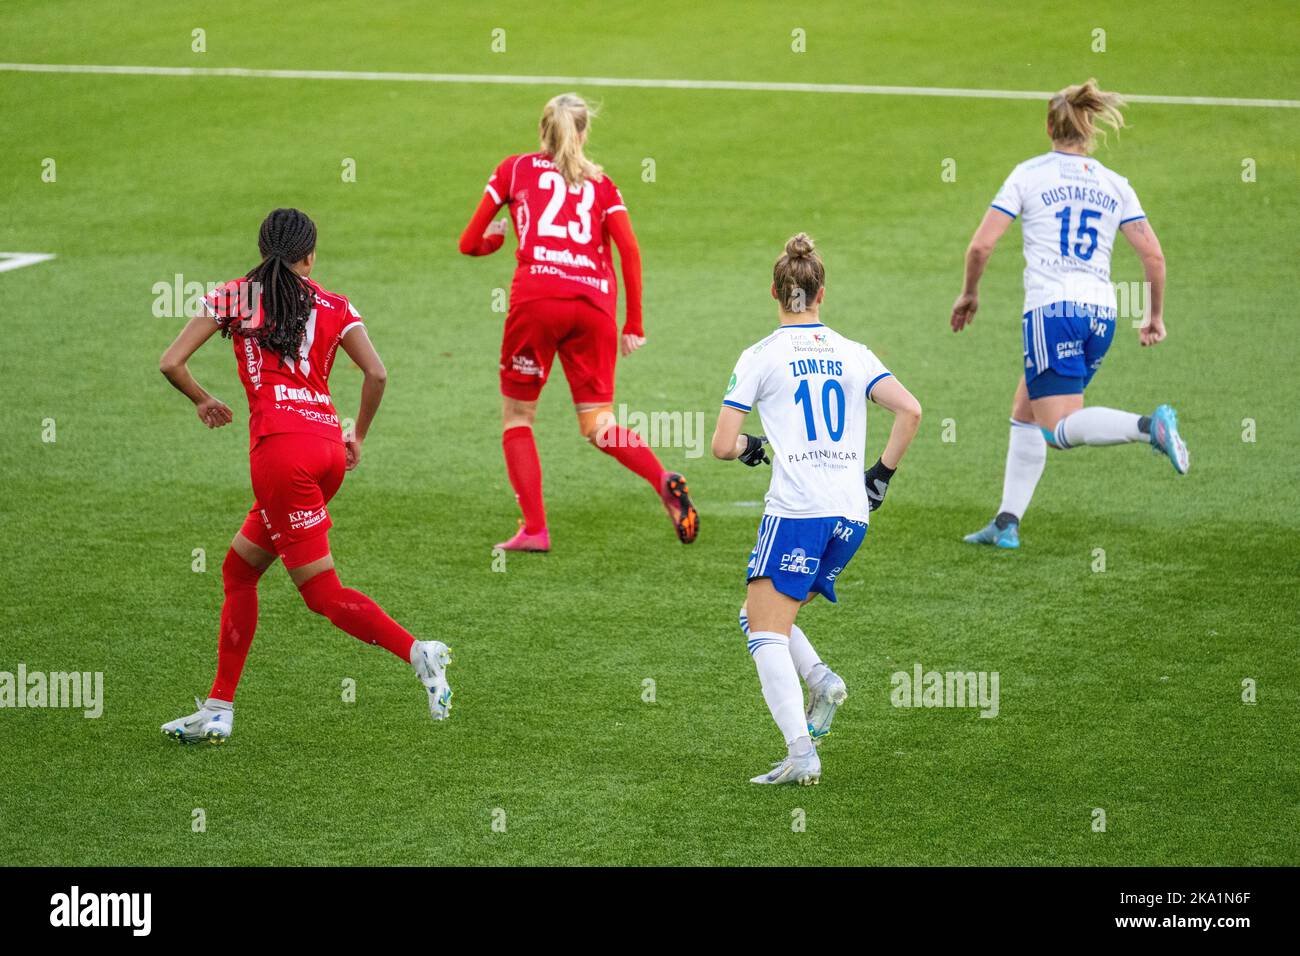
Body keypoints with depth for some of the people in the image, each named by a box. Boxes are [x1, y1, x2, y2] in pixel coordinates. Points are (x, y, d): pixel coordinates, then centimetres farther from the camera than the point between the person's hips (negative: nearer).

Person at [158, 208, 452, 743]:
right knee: (239, 568, 17)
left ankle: (417, 652, -23)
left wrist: (202, 401, 22)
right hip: (328, 446, 5)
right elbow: (376, 373, 0)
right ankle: (217, 711, 15)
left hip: (280, 447, -5)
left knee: (323, 592, -2)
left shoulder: (233, 296, 7)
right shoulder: (334, 307, 12)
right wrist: (358, 437, 15)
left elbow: (171, 362, 3)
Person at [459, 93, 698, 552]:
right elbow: (629, 250, 8)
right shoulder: (600, 183, 21)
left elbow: (469, 243, 19)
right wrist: (634, 324, 11)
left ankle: (534, 528, 1)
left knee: (516, 415, 12)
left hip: (536, 297, -2)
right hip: (594, 304, 2)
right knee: (597, 425, 7)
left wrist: (492, 240, 42)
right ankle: (665, 481, -19)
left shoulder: (515, 169, 17)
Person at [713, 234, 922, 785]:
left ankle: (801, 754, -19)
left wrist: (752, 447, 19)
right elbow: (909, 411, 0)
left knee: (765, 631, -3)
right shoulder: (852, 354, 11)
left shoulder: (760, 358, 0)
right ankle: (821, 682, -4)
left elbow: (722, 446, -2)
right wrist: (881, 475, 11)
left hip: (796, 511, -5)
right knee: (762, 616, 21)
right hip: (852, 515, 6)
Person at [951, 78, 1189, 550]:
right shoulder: (1114, 185, 12)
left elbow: (980, 246, -2)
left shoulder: (1029, 175, 3)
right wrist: (1155, 317, 19)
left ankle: (1149, 425, -33)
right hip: (1101, 313, 5)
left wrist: (969, 294, 16)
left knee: (1060, 428, -7)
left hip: (1051, 309, -5)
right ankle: (1007, 522, 14)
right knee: (1025, 412, 19)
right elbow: (1154, 256, 6)